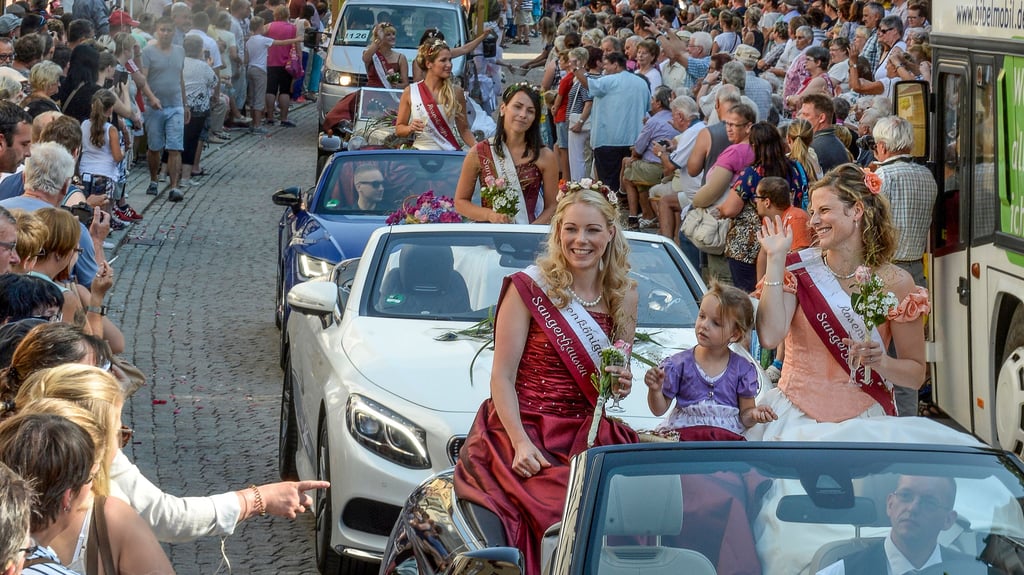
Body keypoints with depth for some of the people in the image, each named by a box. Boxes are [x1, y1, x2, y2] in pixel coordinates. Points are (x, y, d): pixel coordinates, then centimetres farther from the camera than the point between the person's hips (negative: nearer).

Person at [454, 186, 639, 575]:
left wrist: (621, 384, -1)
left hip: (586, 433, 4)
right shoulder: (529, 287, -2)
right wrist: (521, 444, -19)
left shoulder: (622, 296, 11)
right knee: (558, 505, -33)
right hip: (522, 429, -4)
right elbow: (502, 377, -5)